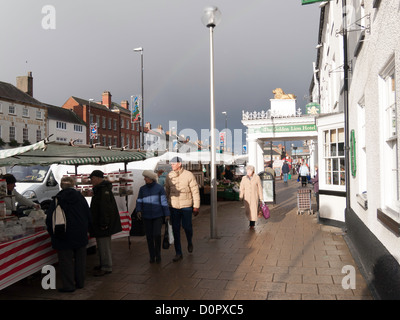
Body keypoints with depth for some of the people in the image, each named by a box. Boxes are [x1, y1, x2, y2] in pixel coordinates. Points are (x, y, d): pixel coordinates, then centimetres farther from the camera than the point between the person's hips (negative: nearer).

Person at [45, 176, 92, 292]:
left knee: (66, 260, 6)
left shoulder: (57, 200, -8)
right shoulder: (80, 198, -1)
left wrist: (53, 234, 6)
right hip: (80, 235, 3)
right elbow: (89, 216, 3)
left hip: (64, 236, -3)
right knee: (80, 259, 14)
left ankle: (69, 285, 10)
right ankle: (80, 282, 24)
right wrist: (85, 230, 16)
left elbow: (49, 219, -6)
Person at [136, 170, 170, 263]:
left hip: (158, 215, -3)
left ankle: (158, 254, 8)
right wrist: (138, 210, -10)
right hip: (146, 216, 3)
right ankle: (152, 256, 19)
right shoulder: (142, 189, 6)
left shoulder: (159, 188, -3)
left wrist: (167, 214, -3)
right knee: (149, 237, 5)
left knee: (157, 235, -14)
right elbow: (139, 201, 9)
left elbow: (164, 201, -2)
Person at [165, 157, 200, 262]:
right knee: (175, 230, 3)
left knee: (187, 226, 2)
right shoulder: (169, 176, 3)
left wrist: (196, 206, -6)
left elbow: (195, 191, -4)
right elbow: (167, 191, 12)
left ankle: (190, 242, 36)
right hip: (173, 207, 3)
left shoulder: (189, 175, -7)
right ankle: (178, 253, 13)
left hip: (186, 206, -3)